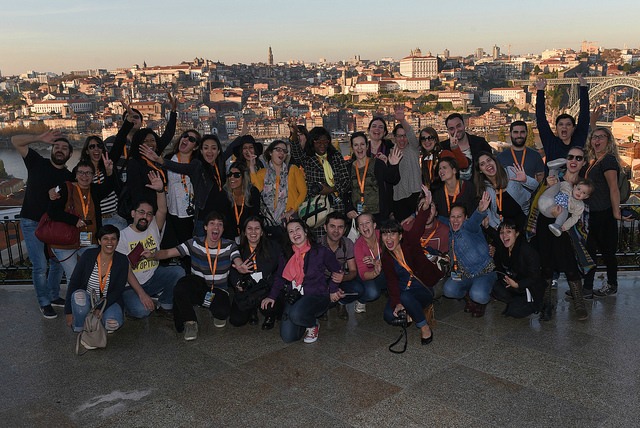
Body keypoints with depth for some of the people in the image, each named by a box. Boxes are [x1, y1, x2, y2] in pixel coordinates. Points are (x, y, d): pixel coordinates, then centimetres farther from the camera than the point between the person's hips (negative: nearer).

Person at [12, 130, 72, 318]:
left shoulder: (69, 177, 1)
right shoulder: (38, 163, -5)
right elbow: (16, 141, -11)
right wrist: (40, 138, -22)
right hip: (32, 223, -4)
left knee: (58, 262, 12)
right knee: (40, 266, -5)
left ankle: (54, 296, 33)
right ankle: (44, 303, 12)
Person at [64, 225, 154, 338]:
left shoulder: (122, 261, -7)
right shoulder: (88, 256, -9)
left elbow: (118, 291, -2)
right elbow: (73, 283, -6)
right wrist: (69, 312, -7)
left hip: (109, 302, 0)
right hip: (87, 301, 0)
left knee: (113, 323, -31)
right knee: (79, 295, -34)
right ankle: (81, 332, -13)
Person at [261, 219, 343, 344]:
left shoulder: (321, 251, -3)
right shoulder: (287, 255, 10)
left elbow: (336, 271, 6)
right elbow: (280, 277, 15)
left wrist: (332, 289, -6)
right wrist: (272, 296, 3)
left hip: (316, 296, -4)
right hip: (293, 297, 4)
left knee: (296, 314, -36)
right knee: (287, 337, -13)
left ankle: (313, 325, 0)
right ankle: (305, 323, 20)